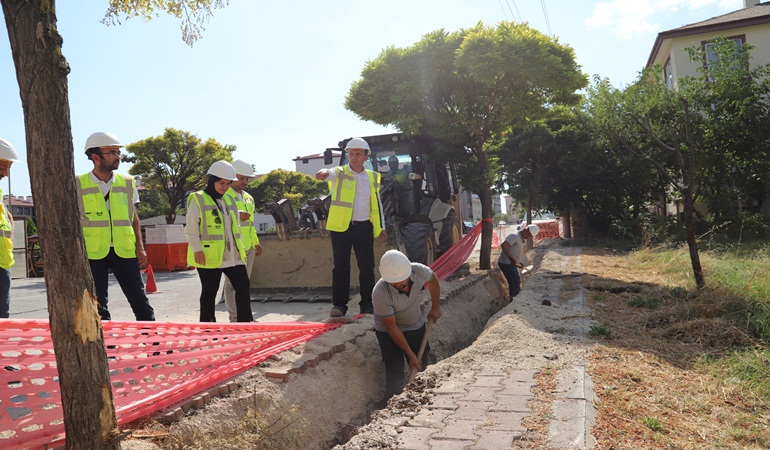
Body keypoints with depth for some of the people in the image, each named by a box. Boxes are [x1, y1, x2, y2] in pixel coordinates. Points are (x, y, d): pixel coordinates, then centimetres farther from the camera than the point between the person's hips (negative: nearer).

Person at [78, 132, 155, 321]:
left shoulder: (127, 183, 7)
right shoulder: (79, 185, 0)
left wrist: (140, 247, 4)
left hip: (125, 251, 2)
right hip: (93, 254, -1)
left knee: (140, 301, 2)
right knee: (97, 307, 7)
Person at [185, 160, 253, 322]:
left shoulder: (229, 200, 16)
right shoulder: (198, 199, -5)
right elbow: (191, 229, -9)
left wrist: (241, 247, 17)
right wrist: (197, 250, -17)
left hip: (232, 256, 6)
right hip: (209, 257, -6)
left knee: (243, 287, 4)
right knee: (209, 292, 3)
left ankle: (245, 321, 14)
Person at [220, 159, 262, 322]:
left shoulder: (248, 198, 20)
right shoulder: (224, 195, -5)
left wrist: (256, 242, 25)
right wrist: (236, 214, -33)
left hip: (248, 247, 8)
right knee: (232, 284, -6)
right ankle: (235, 318, -3)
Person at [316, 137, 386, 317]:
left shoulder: (372, 177, 13)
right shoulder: (340, 173, 3)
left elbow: (377, 204, 17)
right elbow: (331, 173, -22)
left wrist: (381, 227, 14)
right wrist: (324, 172, -46)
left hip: (364, 227, 3)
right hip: (341, 226, -2)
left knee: (367, 266, 4)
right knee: (341, 266, 0)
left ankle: (367, 304, 15)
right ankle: (339, 304, 7)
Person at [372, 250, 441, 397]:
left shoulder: (419, 271, -26)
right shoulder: (380, 294, -35)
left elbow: (433, 281, 1)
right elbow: (392, 328, -23)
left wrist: (436, 307, 8)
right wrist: (411, 355, -17)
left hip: (416, 326, 4)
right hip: (388, 331, -4)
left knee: (421, 367, 7)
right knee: (395, 371, -13)